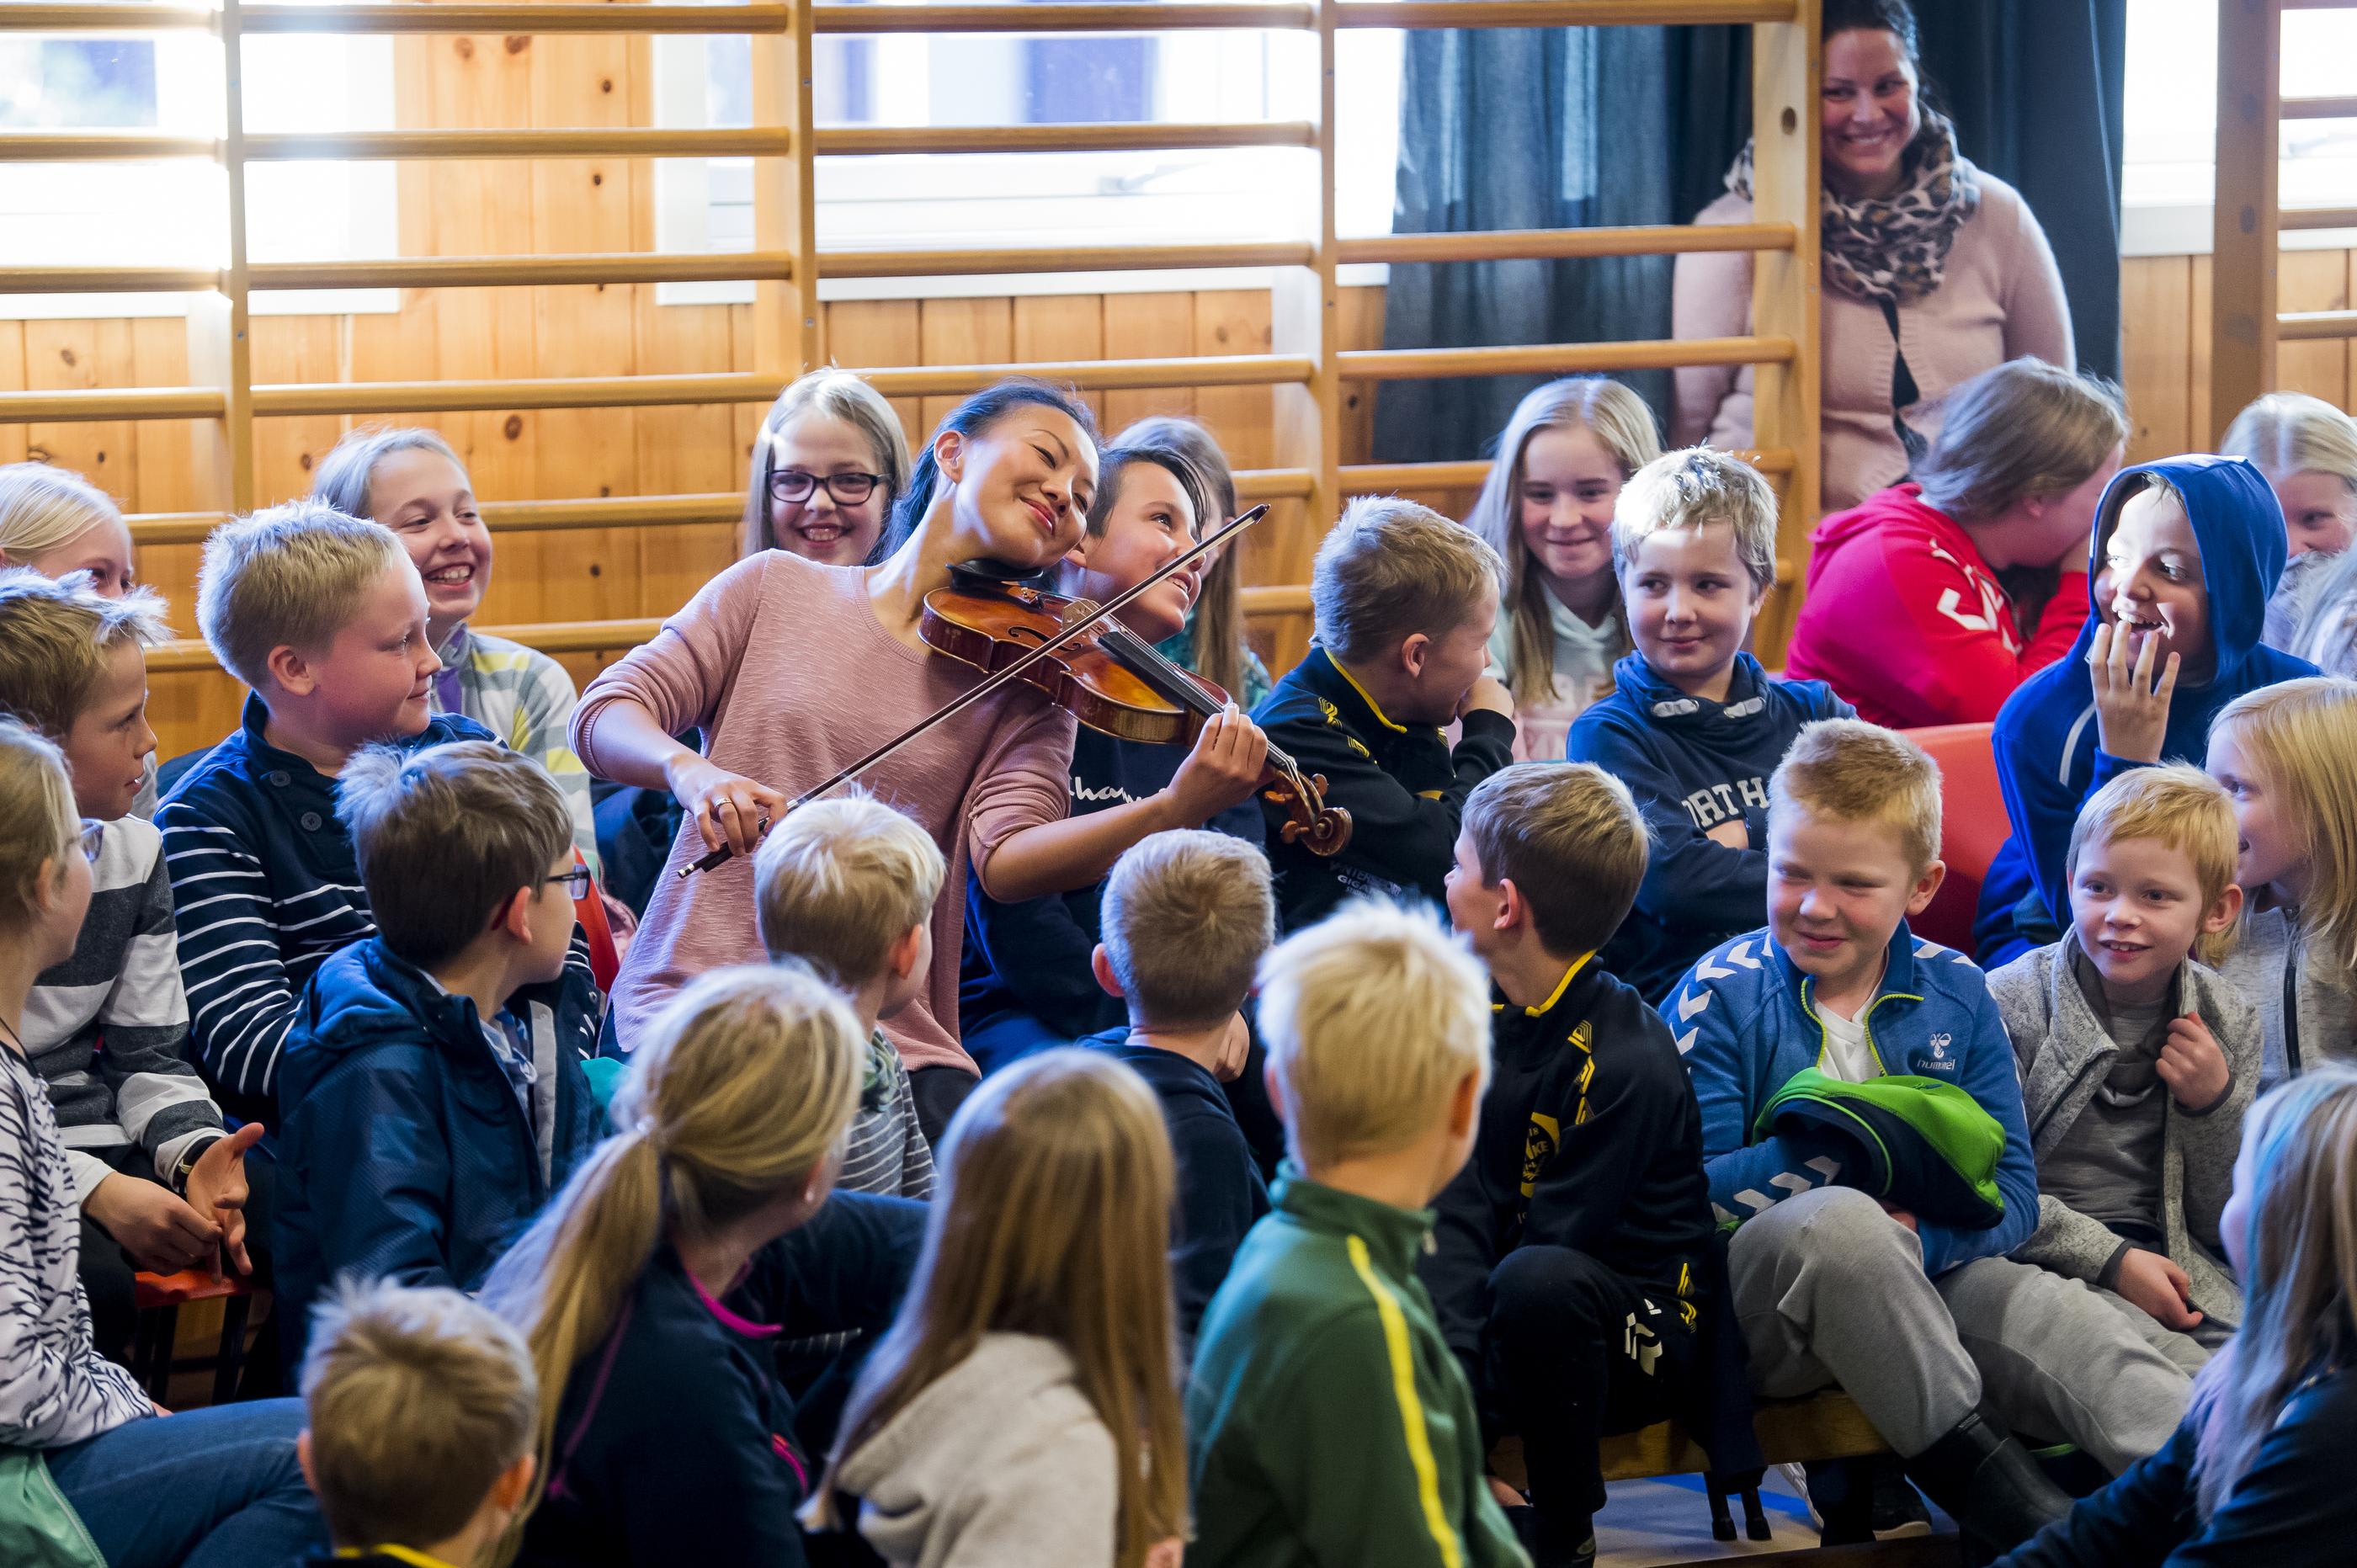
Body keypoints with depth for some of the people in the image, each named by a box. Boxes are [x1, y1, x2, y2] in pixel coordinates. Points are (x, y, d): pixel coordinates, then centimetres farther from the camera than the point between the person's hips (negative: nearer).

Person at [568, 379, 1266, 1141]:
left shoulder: (1027, 683, 10)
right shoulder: (777, 590, 10)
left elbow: (1005, 860, -8)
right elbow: (605, 715, 3)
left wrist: (1175, 808, -26)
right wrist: (690, 770, -21)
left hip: (892, 1040, 2)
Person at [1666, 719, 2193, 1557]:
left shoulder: (1955, 993, 8)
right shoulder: (1721, 994, -3)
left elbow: (2013, 1194, 2)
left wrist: (1918, 1236, -20)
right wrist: (1847, 1152, -22)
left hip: (1920, 1274, 4)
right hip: (1751, 1293, -4)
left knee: (2063, 1319, -23)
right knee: (1839, 1219, -36)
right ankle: (1978, 1474, -29)